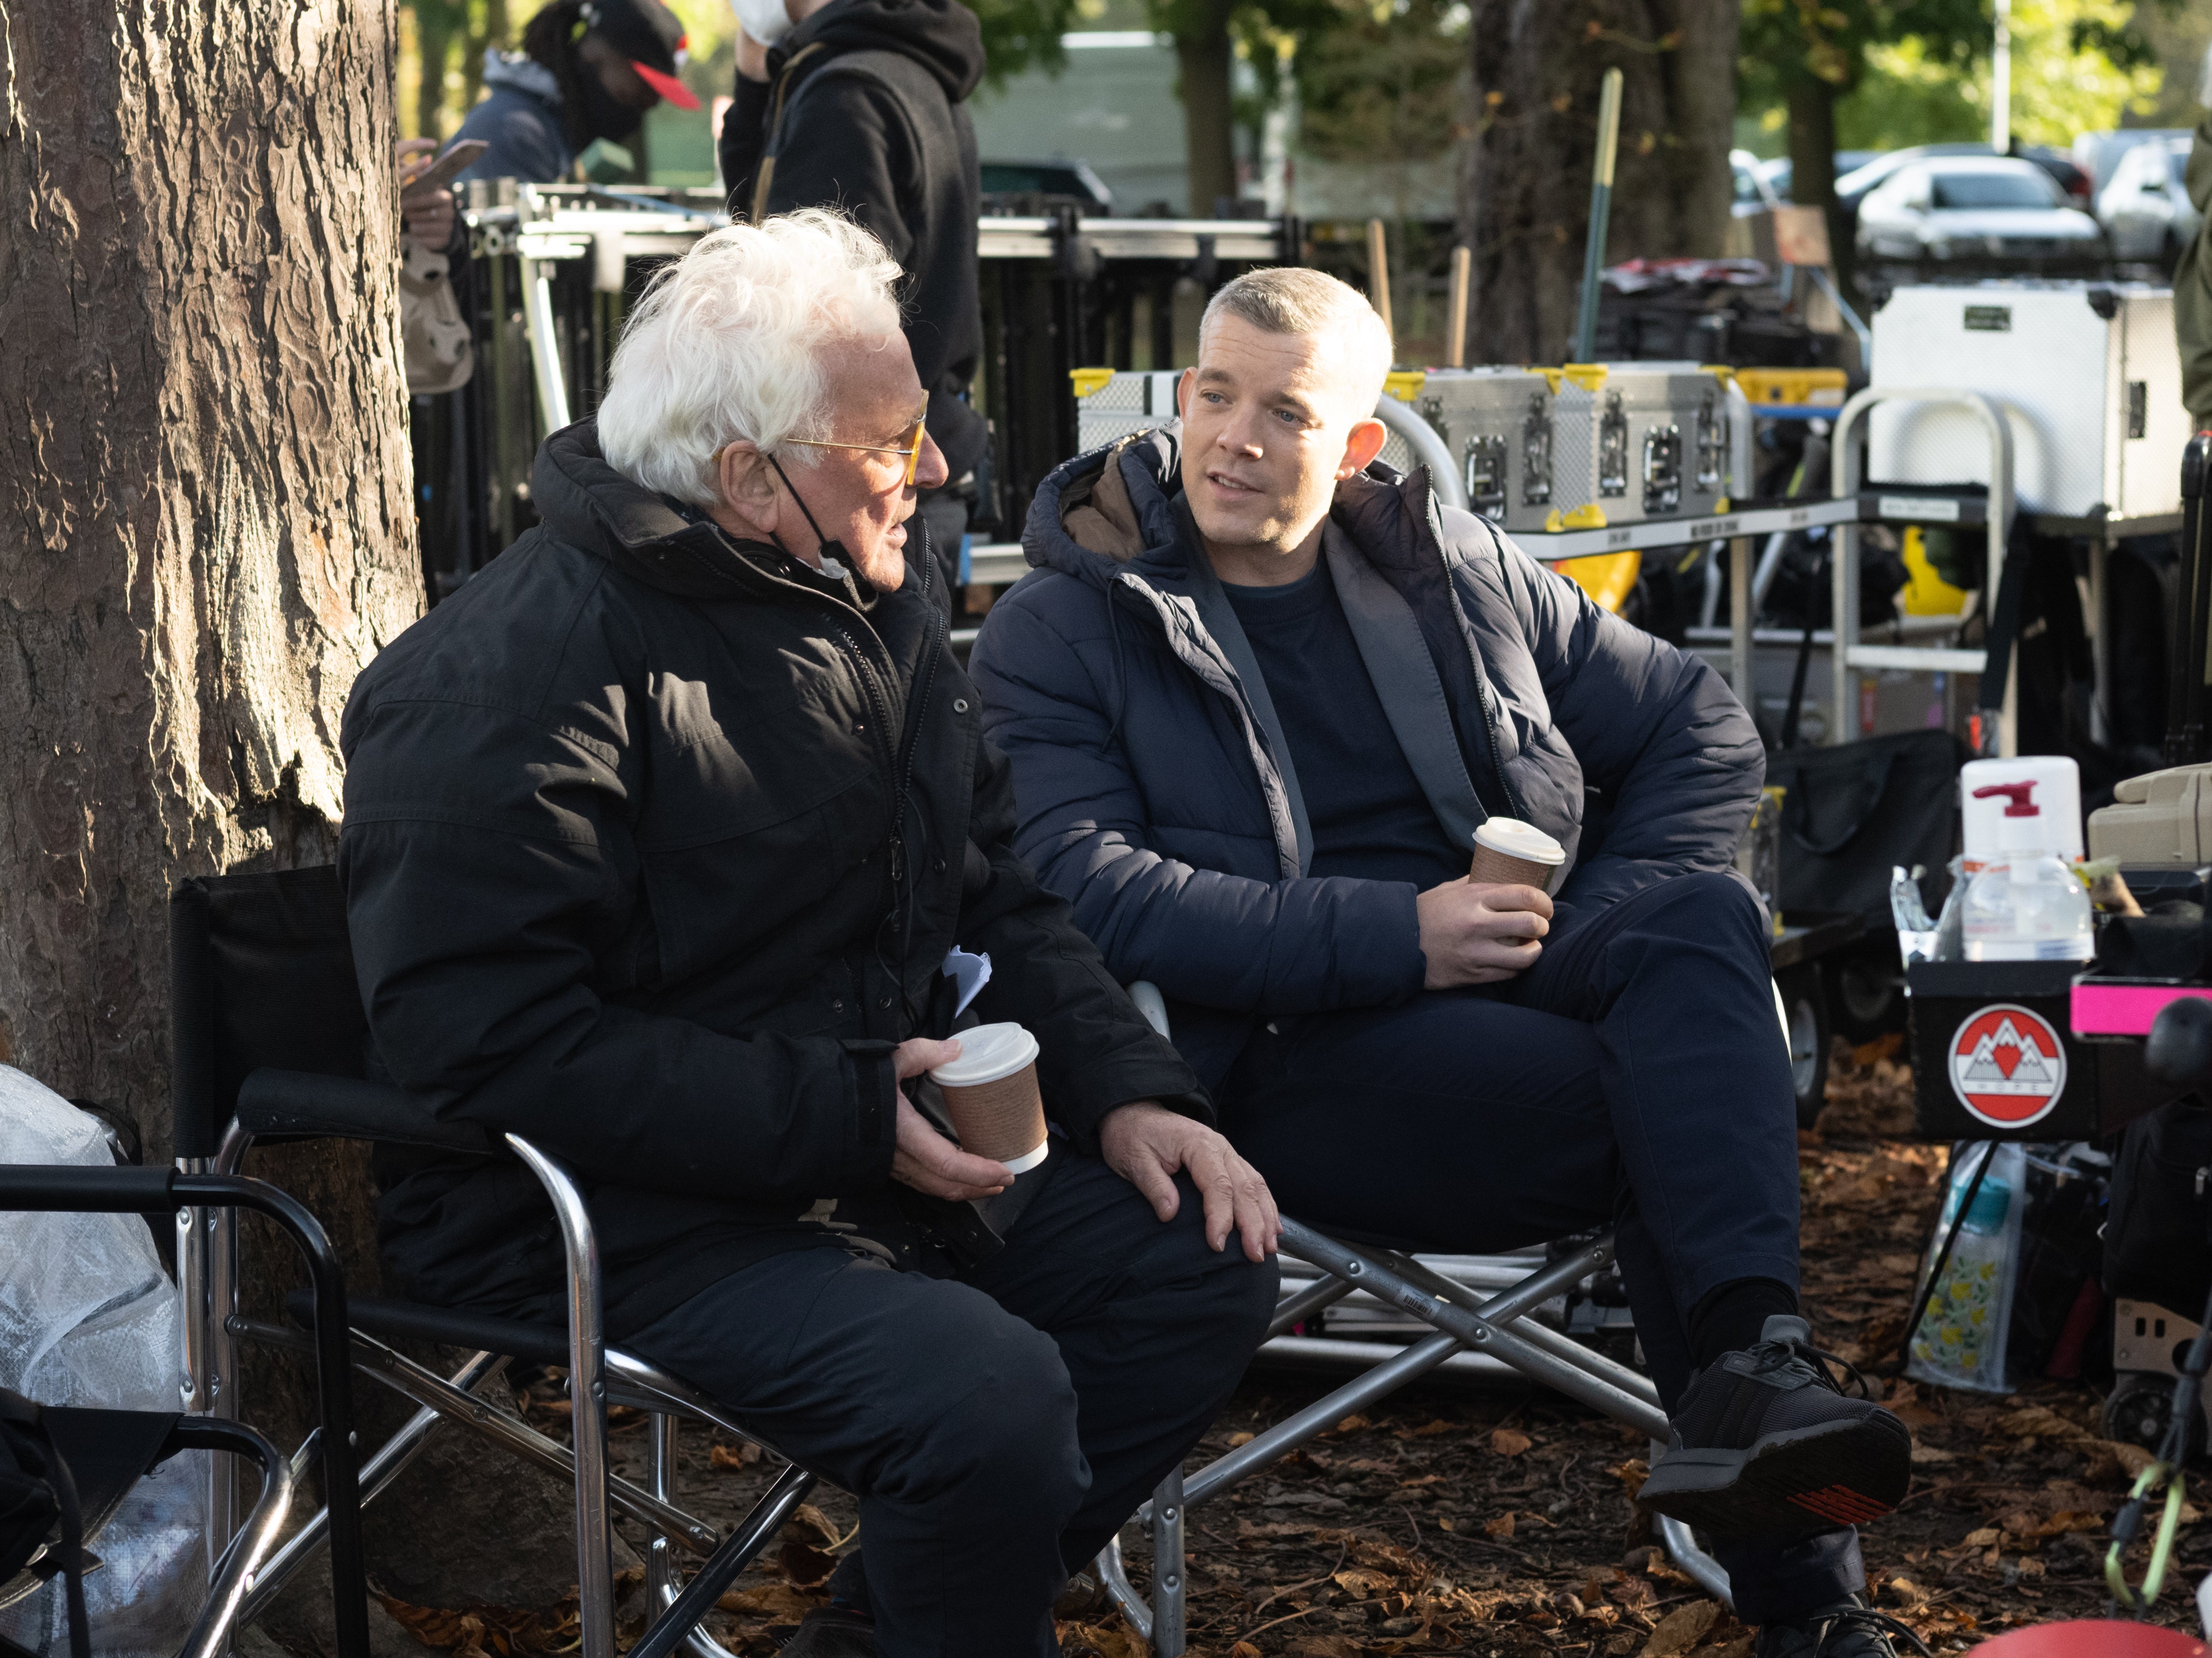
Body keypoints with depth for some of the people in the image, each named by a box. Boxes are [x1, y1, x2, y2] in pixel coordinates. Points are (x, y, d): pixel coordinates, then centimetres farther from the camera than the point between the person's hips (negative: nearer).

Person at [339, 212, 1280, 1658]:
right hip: (601, 1214, -9)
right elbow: (489, 1043, -25)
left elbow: (994, 892, 17)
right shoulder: (518, 674, -19)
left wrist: (1126, 1090, -1)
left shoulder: (874, 594, 10)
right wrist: (844, 1117, -25)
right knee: (988, 1389, -29)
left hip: (888, 1148, 9)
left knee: (1206, 1264, 0)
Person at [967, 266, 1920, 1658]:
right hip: (1280, 1055, -5)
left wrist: (1613, 925, 1)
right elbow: (1085, 891, -12)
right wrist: (1396, 940, -20)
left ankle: (1749, 1372, -40)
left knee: (1702, 912, -29)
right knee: (1692, 1105, -28)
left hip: (1515, 986, 5)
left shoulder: (1456, 568, 18)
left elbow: (1702, 729, 21)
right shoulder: (1060, 637, 4)